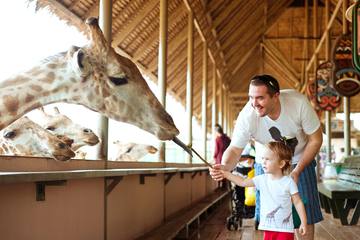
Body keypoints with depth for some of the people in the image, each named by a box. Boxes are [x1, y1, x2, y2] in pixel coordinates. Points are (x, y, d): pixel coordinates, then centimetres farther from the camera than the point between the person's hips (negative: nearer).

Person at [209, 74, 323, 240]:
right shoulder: (247, 116, -29)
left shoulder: (298, 102, -30)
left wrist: (297, 171, -22)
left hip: (300, 161, 0)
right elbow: (235, 149, -21)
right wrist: (225, 167, -44)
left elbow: (315, 140, -16)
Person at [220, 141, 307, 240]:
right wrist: (225, 173, -3)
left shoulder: (288, 182, -10)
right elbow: (243, 182, 5)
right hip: (268, 227, 4)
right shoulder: (262, 179, 1)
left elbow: (298, 203, -5)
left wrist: (303, 222, -6)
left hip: (285, 229, -4)